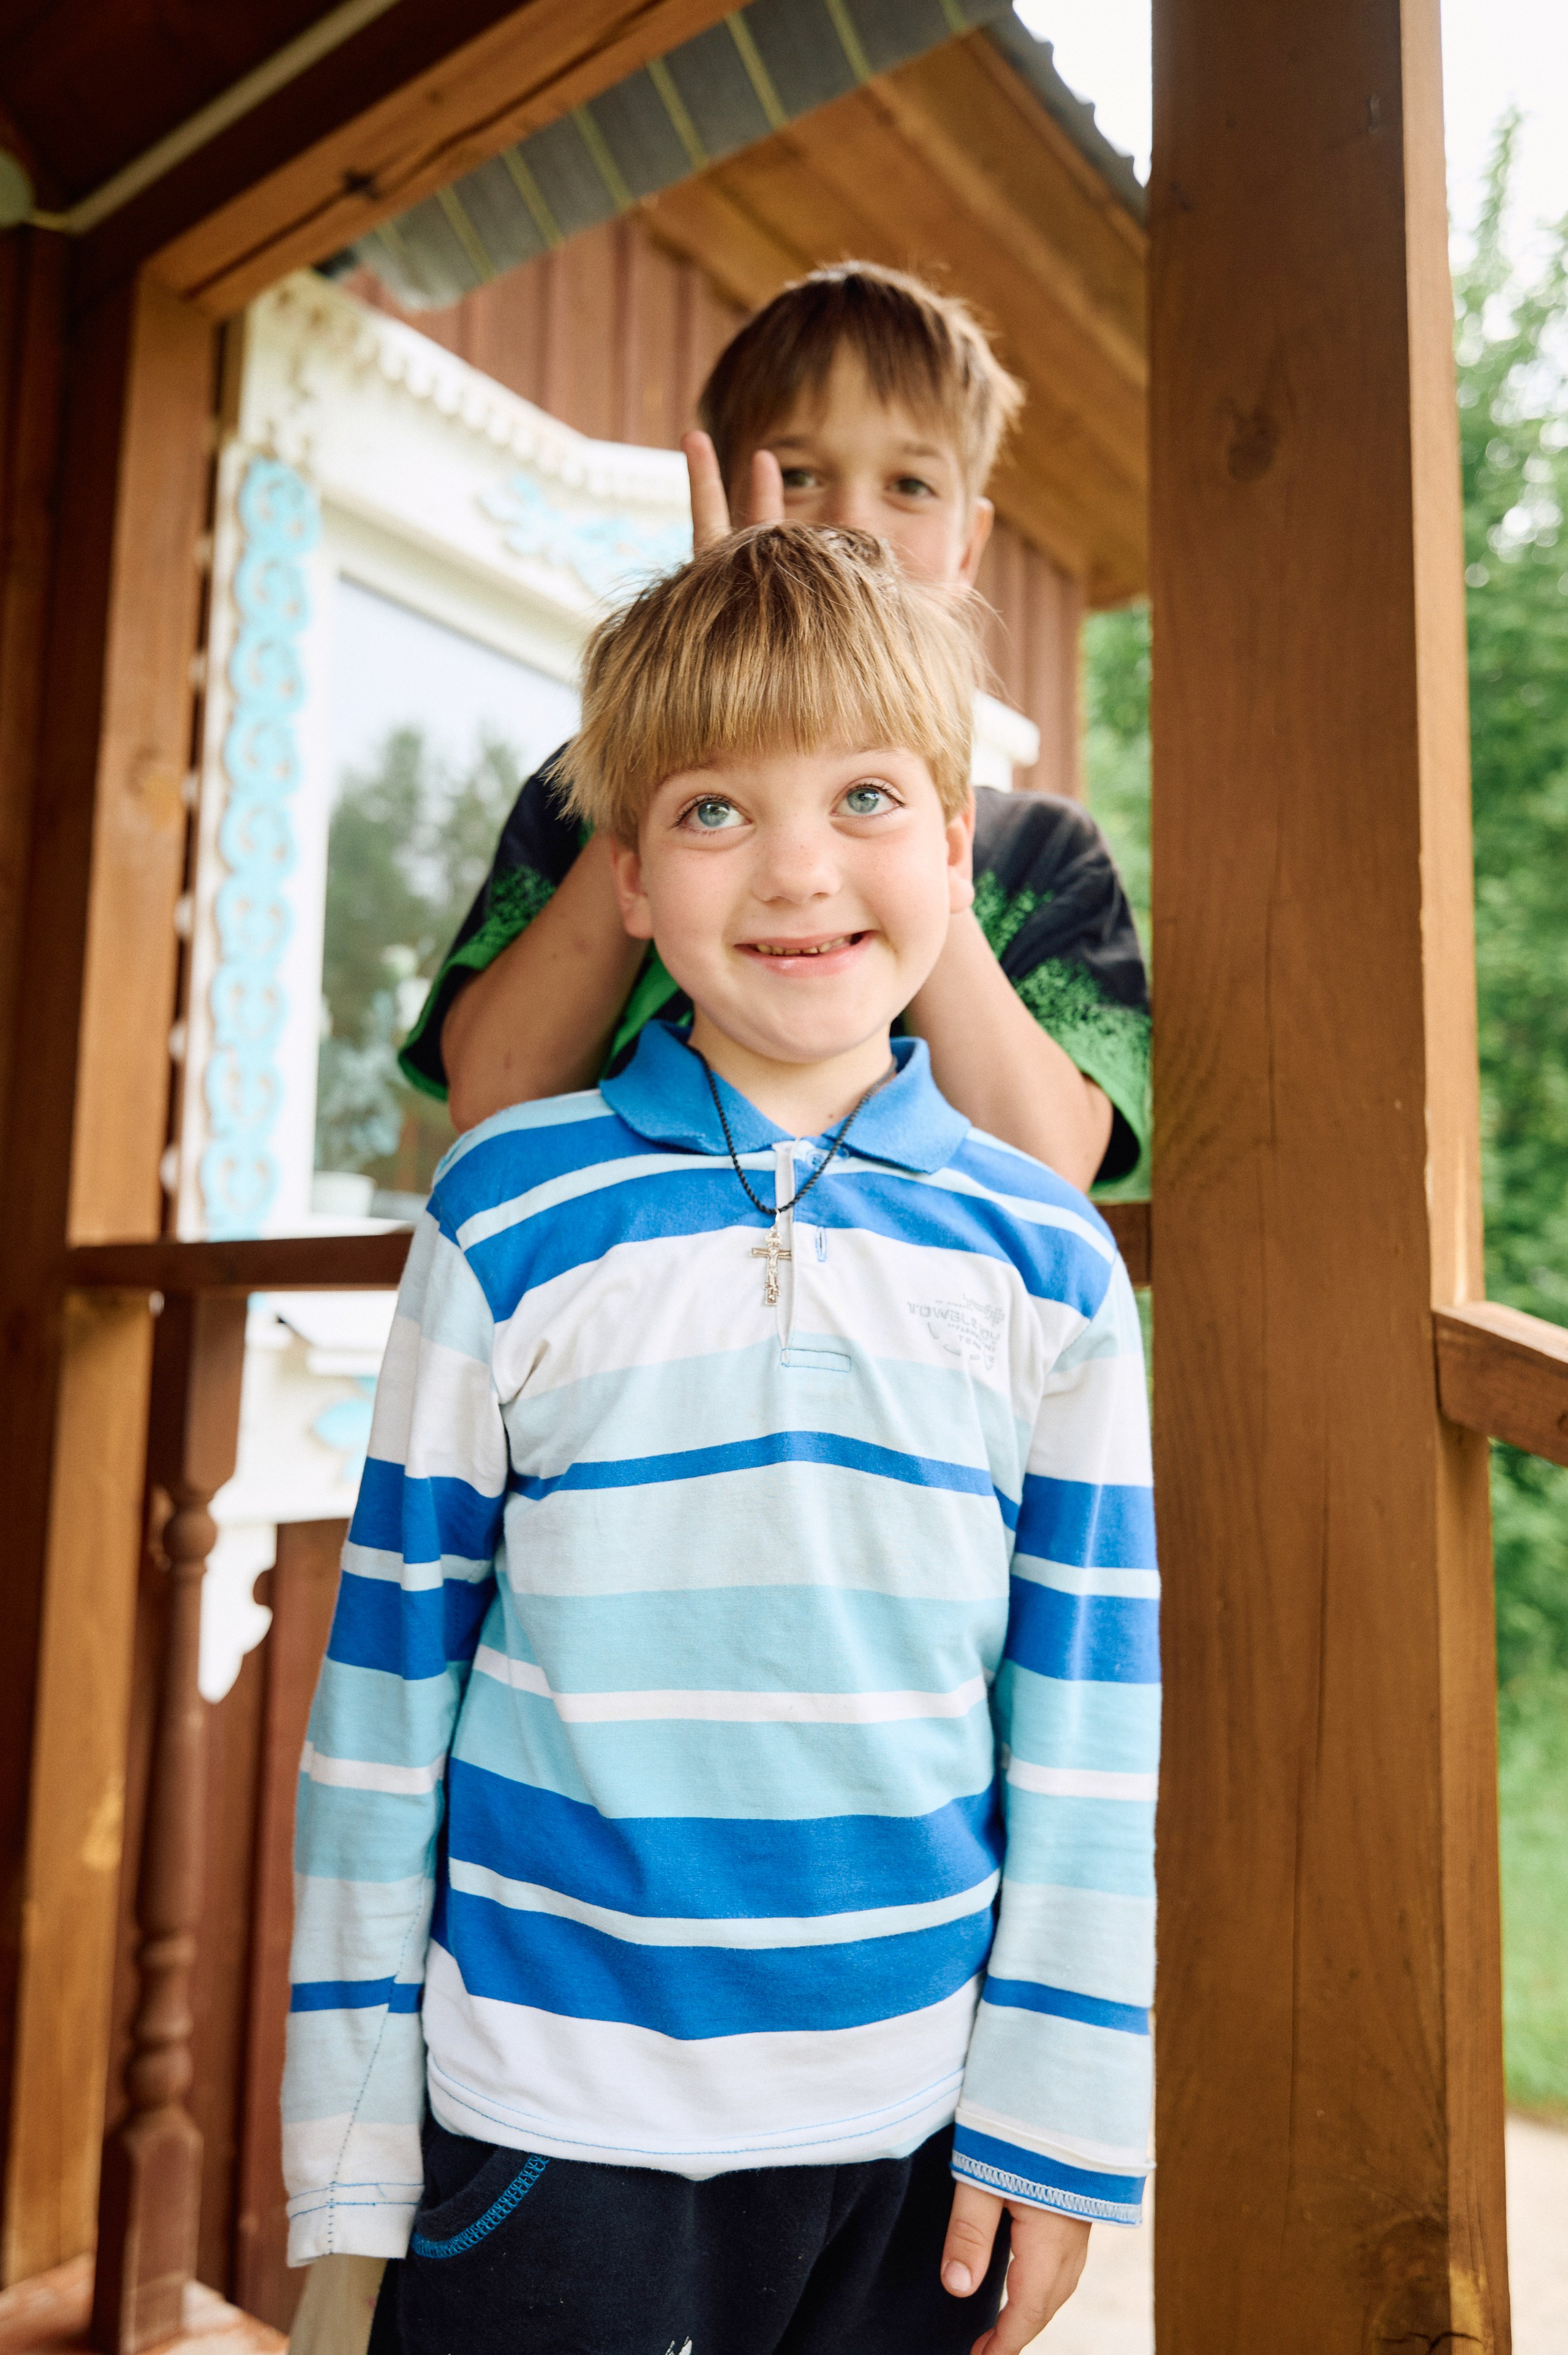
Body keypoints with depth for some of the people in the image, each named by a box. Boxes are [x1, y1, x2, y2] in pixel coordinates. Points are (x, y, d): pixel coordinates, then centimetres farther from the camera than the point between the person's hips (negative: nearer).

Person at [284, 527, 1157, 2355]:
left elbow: (1088, 1716, 0)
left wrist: (1055, 2122, 2)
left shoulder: (1046, 1264, -4)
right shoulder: (510, 1214, -9)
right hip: (542, 2107, -1)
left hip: (907, 2124, 2)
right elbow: (389, 1670, -4)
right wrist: (349, 2134, 0)